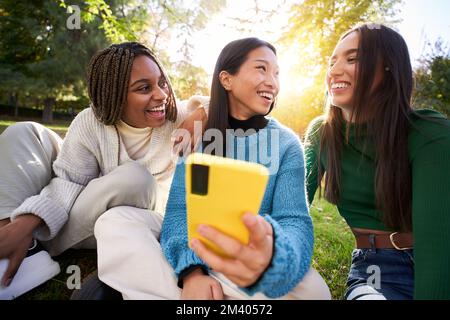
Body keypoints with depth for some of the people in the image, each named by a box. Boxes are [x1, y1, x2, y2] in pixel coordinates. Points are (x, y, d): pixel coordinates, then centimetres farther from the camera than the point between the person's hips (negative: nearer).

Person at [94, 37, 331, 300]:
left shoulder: (287, 145, -8)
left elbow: (295, 221, -20)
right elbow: (180, 207, -12)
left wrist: (271, 256, -46)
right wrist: (191, 269, -33)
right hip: (198, 245, 0)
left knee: (312, 289, -33)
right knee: (113, 222, -18)